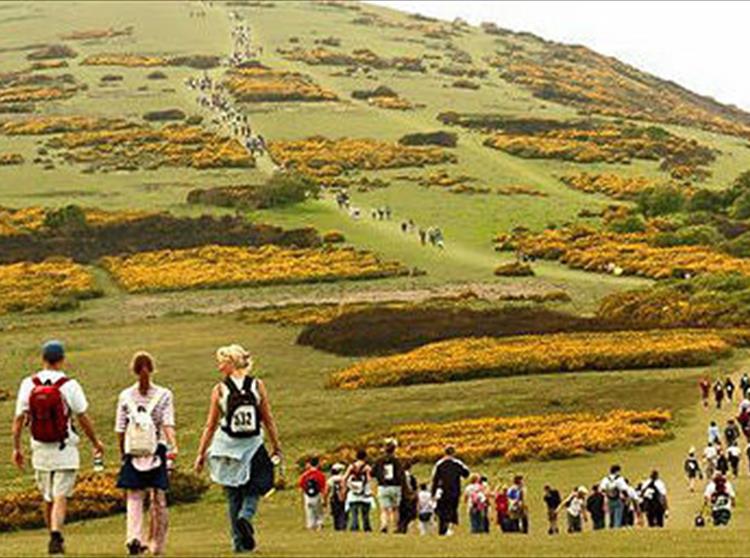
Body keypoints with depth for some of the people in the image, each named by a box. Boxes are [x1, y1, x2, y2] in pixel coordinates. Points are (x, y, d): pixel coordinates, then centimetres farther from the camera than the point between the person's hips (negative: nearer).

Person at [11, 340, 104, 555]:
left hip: (40, 450, 3)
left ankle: (55, 537, 27)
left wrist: (16, 448, 8)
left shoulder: (28, 384, -2)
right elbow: (83, 419, -5)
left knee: (47, 498, 17)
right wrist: (96, 442, 9)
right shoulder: (69, 385, -10)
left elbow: (19, 419, -1)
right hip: (64, 450, -3)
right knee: (60, 498, -3)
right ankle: (55, 536, -20)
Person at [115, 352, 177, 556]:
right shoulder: (164, 395, -2)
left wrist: (122, 453, 13)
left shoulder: (125, 396, 1)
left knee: (134, 497, 1)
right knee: (158, 499, 8)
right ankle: (157, 544, 14)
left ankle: (134, 537, -20)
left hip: (133, 453, 0)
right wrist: (173, 445, -21)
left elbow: (120, 429, 4)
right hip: (157, 452, 0)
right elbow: (168, 424, -14)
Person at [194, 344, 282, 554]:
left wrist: (201, 454, 4)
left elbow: (211, 425, -2)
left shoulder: (219, 389, -4)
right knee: (253, 490, 12)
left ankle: (240, 541, 7)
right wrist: (276, 447, 10)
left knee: (233, 496, 9)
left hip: (227, 446, 0)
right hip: (253, 446, 0)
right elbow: (268, 420, 1)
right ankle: (246, 516, -19)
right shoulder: (258, 386, -1)